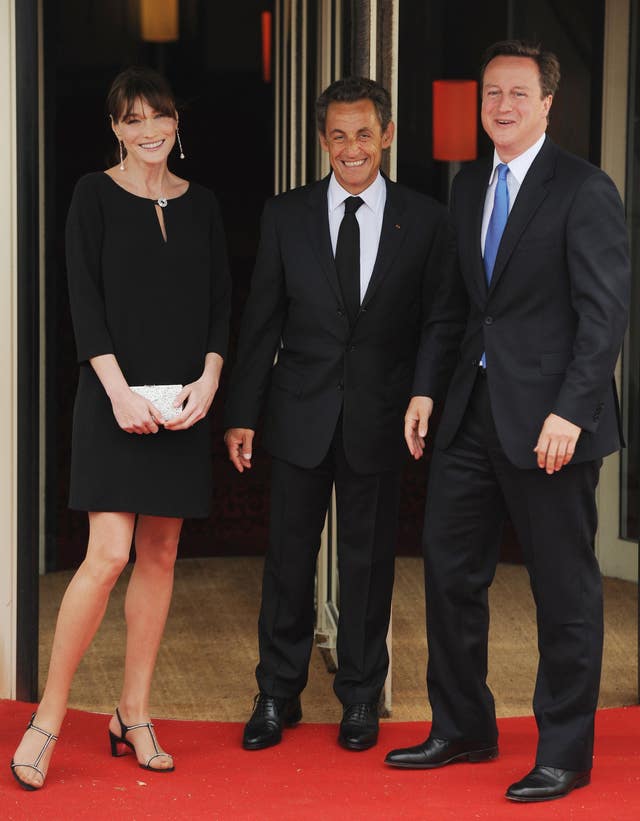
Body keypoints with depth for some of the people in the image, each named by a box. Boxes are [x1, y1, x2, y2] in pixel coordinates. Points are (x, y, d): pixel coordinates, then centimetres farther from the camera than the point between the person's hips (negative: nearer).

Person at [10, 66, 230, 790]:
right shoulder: (96, 194, 0)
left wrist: (208, 380, -5)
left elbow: (220, 303, 11)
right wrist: (119, 390, -15)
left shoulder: (200, 205, 11)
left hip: (182, 403, 4)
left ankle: (133, 715, 15)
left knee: (159, 556, 6)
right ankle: (48, 718, -4)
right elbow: (83, 298, -6)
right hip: (115, 398, -4)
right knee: (107, 554, -12)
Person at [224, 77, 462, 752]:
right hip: (300, 413, 1)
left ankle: (360, 697, 20)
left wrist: (424, 400, -12)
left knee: (369, 557, 8)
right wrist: (242, 412, 1)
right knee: (289, 554, 6)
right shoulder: (286, 215, 3)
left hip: (379, 417, -1)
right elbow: (262, 319, 4)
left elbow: (439, 320, 1)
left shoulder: (424, 220, 0)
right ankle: (278, 696, 19)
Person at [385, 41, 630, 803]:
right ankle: (462, 728, 26)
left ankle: (564, 754, 13)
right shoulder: (468, 186, 12)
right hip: (472, 410, 7)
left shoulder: (583, 190, -9)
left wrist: (569, 412, -20)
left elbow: (605, 311, -13)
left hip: (547, 418, -7)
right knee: (449, 568, 11)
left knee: (564, 589, 2)